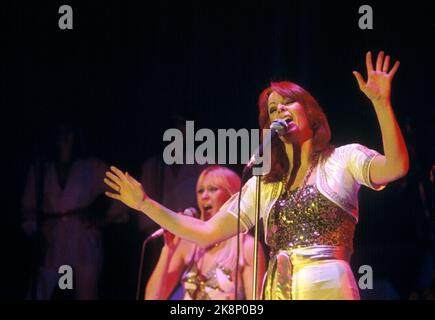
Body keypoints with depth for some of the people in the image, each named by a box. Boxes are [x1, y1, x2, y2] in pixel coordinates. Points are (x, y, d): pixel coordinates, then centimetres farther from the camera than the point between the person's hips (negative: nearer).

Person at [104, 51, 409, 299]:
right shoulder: (263, 185, 20)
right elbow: (207, 233, 18)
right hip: (276, 293, 4)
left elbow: (396, 167, -12)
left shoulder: (342, 160, 7)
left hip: (328, 290, -4)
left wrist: (381, 103, -23)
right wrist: (144, 203, 16)